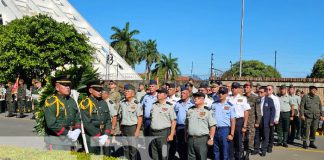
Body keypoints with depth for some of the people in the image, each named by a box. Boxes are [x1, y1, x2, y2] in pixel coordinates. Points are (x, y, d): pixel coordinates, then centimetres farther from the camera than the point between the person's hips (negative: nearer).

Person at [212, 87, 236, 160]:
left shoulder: (230, 105, -3)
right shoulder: (214, 104, 6)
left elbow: (233, 120, -4)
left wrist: (231, 134, -9)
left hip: (225, 130, -3)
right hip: (215, 129, 3)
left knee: (225, 151, 5)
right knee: (216, 151, 15)